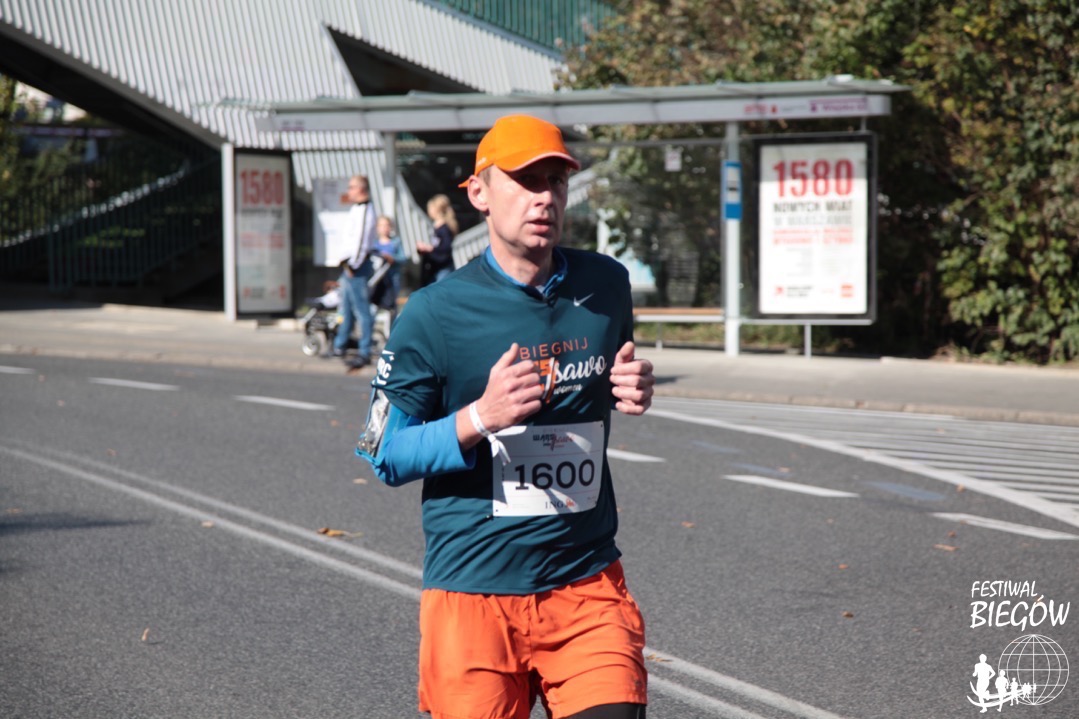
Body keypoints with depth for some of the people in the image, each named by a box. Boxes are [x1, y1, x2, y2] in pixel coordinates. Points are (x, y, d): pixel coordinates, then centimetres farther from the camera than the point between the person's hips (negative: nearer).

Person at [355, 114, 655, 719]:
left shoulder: (607, 287, 5)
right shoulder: (436, 312, -7)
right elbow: (384, 454, -4)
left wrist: (634, 392, 0)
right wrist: (480, 417, -21)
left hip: (588, 584, 3)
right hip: (474, 594, -2)